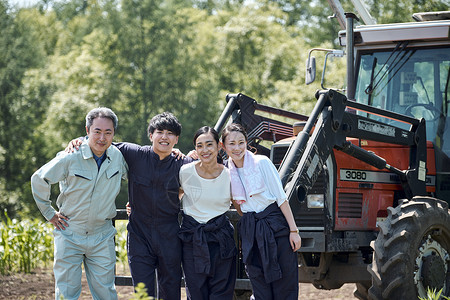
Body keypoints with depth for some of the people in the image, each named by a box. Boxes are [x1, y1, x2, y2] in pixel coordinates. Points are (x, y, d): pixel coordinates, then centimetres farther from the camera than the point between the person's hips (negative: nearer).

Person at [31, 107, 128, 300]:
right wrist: (49, 214, 2)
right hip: (69, 235, -2)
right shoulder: (71, 158, -12)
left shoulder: (118, 157, -1)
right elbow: (39, 179, 0)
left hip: (102, 237, 2)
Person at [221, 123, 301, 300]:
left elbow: (281, 198, -8)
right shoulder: (227, 172, 5)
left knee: (285, 286, -3)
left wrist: (293, 230, -10)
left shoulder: (261, 163, -8)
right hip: (250, 230, 4)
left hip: (275, 224, -4)